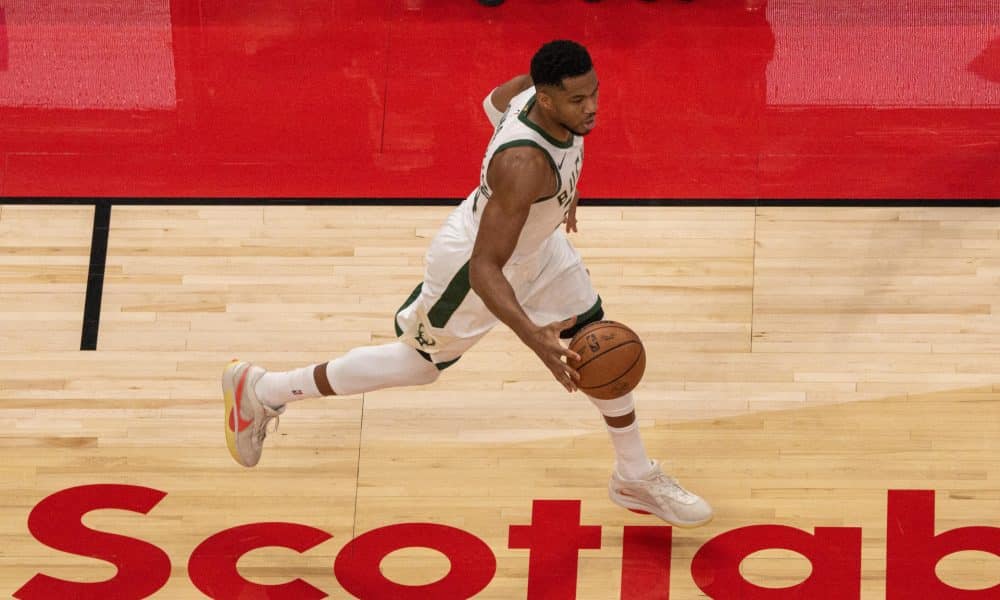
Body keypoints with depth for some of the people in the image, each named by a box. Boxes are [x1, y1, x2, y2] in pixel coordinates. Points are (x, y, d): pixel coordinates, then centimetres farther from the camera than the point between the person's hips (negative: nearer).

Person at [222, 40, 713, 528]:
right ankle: (260, 392, 33)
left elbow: (496, 102, 6)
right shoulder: (523, 166, -45)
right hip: (472, 264, -8)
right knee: (416, 364, 15)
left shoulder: (532, 89, -21)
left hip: (537, 242, 8)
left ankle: (636, 478, 35)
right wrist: (534, 338, -52)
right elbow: (484, 269, -41)